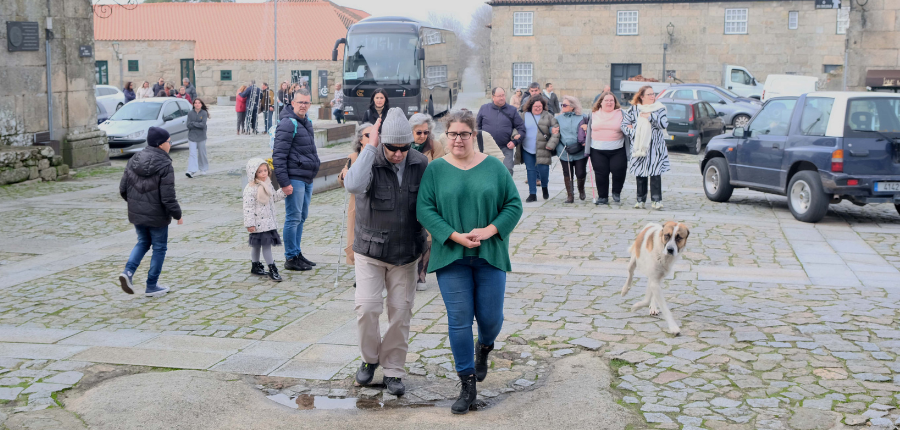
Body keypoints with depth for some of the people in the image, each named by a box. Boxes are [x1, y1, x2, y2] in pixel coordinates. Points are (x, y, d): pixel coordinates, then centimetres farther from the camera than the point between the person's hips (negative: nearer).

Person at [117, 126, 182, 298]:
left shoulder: (134, 160, 0)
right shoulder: (165, 166, -20)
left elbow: (123, 189, 5)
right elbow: (168, 197, -21)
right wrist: (177, 215, -7)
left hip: (136, 213, 6)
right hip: (157, 216, -6)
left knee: (143, 242, 25)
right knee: (159, 248, 11)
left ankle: (128, 271, 3)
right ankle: (152, 286, 19)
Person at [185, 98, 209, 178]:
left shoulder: (204, 113, -3)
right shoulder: (190, 113, 1)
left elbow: (203, 125, -13)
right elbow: (188, 125, -4)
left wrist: (193, 123, -11)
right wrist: (198, 124, -13)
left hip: (201, 136, 0)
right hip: (192, 136, 0)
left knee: (202, 153, 10)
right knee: (192, 153, -9)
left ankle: (203, 169, 25)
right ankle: (191, 171, -17)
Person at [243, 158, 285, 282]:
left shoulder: (268, 185, 7)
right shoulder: (250, 189, -18)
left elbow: (274, 197, 23)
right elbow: (248, 207, -19)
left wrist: (283, 191, 7)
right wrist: (249, 224, -21)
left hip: (269, 221, 8)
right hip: (258, 224, -8)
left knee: (258, 244, 17)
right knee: (263, 244, -4)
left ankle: (256, 267, 29)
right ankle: (272, 269, -2)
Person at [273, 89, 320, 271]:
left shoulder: (307, 122, 15)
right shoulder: (288, 124, -14)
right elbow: (279, 156, -17)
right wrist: (284, 182, -20)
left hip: (307, 179, 9)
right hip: (294, 179, -9)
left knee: (302, 217, 14)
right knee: (293, 218, -4)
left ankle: (297, 254, 24)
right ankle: (291, 258, 2)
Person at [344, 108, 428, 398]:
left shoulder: (420, 164, -4)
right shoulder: (371, 162, -14)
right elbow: (354, 186, -37)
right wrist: (371, 146, -32)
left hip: (406, 252, 2)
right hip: (370, 251, -2)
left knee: (401, 312, 5)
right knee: (367, 307, -10)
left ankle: (393, 371, 18)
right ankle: (370, 358, 16)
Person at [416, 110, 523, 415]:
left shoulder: (494, 167, 4)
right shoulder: (435, 169, 2)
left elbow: (514, 205, 3)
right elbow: (424, 209, -4)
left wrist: (490, 230, -12)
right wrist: (454, 236, -15)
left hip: (490, 255, 1)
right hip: (451, 255, -1)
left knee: (490, 317, 4)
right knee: (459, 320, -1)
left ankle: (484, 348, 41)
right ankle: (467, 385, 11)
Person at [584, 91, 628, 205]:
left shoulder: (621, 114, 5)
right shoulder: (594, 114, 11)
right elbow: (589, 130, 17)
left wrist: (628, 152, 0)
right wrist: (587, 147, 12)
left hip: (617, 150, -2)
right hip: (598, 150, 2)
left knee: (618, 171, -10)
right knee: (600, 174, 0)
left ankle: (616, 192, 15)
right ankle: (602, 197, 13)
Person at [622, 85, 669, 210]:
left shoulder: (659, 108, 8)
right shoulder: (634, 109, 7)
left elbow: (664, 123, -5)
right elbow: (624, 124, 5)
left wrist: (650, 117, -10)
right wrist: (634, 134, -8)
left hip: (656, 146, -1)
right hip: (639, 146, 1)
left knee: (655, 173, -6)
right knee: (639, 174, 3)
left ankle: (657, 200, -1)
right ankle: (640, 200, 12)